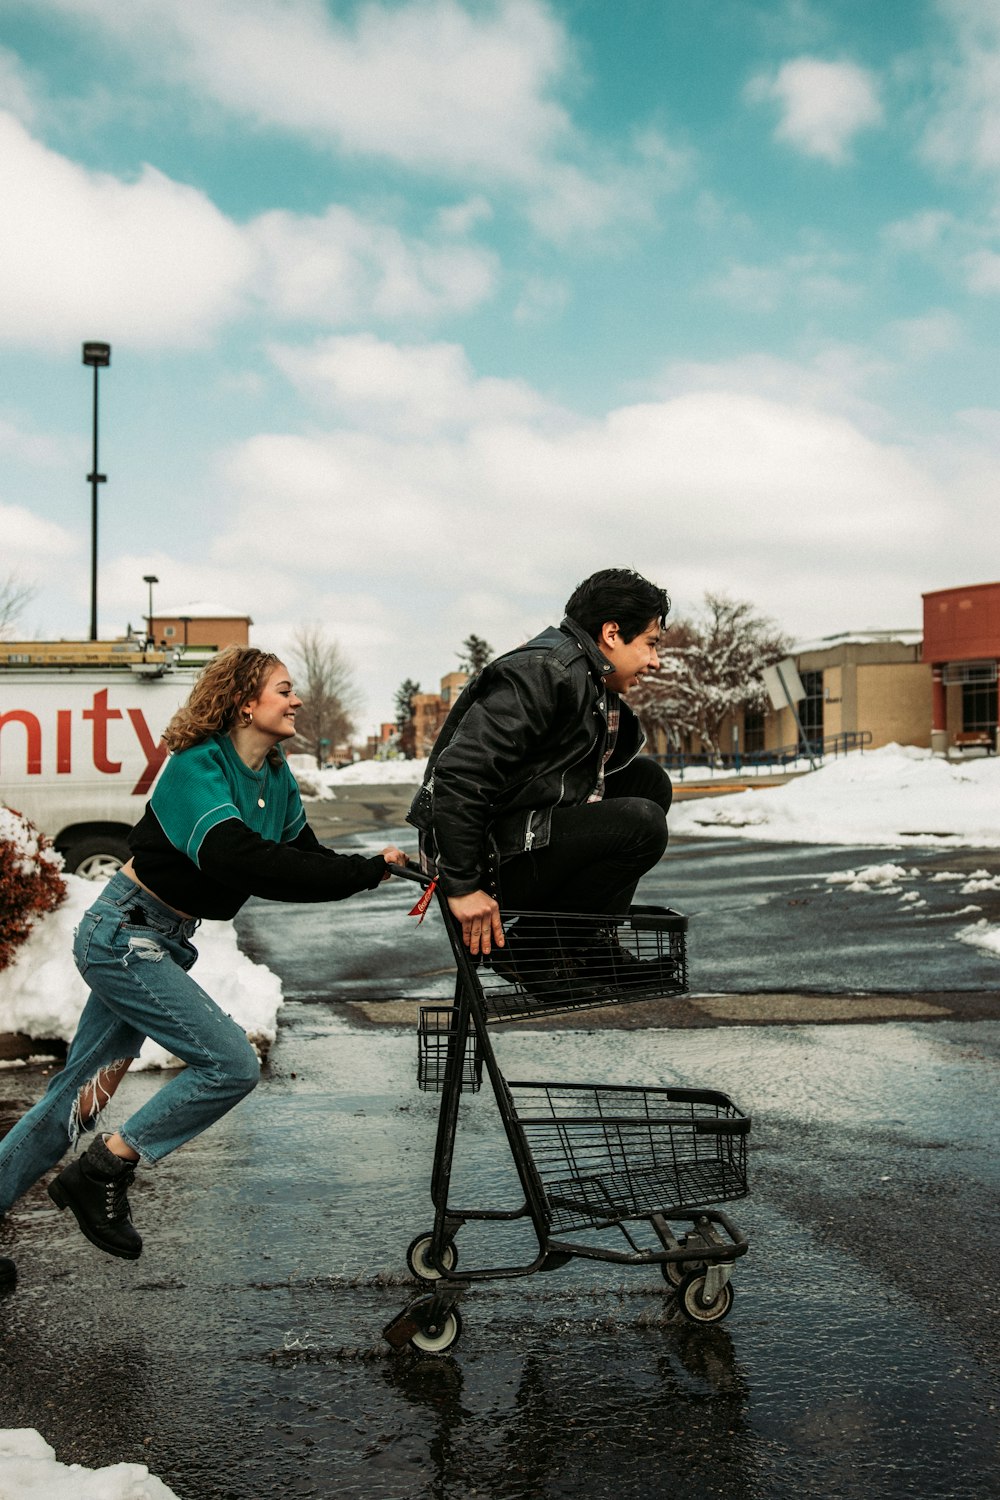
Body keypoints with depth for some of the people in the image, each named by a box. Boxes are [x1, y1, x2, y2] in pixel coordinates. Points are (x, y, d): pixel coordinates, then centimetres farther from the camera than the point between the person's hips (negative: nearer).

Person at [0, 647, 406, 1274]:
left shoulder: (276, 776, 5)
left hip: (162, 941, 9)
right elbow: (241, 862, -37)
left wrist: (373, 868, -13)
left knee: (81, 1093, 13)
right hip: (123, 935, -9)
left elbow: (305, 857, 6)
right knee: (231, 1064, -13)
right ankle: (102, 1174, 1)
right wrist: (364, 870, -35)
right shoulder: (198, 769, -22)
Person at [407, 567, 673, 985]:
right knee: (641, 823, -21)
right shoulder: (544, 672, -18)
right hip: (492, 862, -10)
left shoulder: (590, 682, 15)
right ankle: (529, 945, -8)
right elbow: (459, 773, -27)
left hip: (527, 838, 10)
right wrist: (463, 886, -27)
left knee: (649, 779, 12)